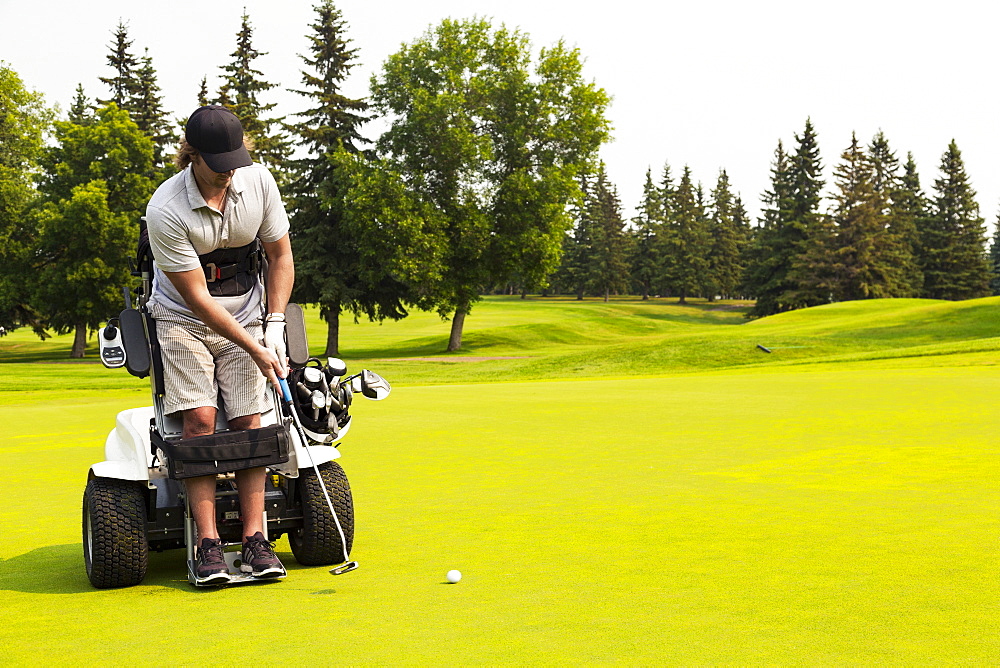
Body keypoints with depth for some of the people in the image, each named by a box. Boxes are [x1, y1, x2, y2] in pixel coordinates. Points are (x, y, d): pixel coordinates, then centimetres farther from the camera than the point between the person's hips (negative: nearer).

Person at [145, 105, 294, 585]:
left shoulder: (258, 180, -11)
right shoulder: (165, 211, -24)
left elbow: (280, 257, 2)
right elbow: (196, 298, -20)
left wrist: (274, 326, -7)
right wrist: (254, 349, -21)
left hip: (246, 314, 3)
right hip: (184, 320, -3)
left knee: (247, 421, -7)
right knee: (199, 419, -16)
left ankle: (254, 537, -5)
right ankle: (207, 544, -12)